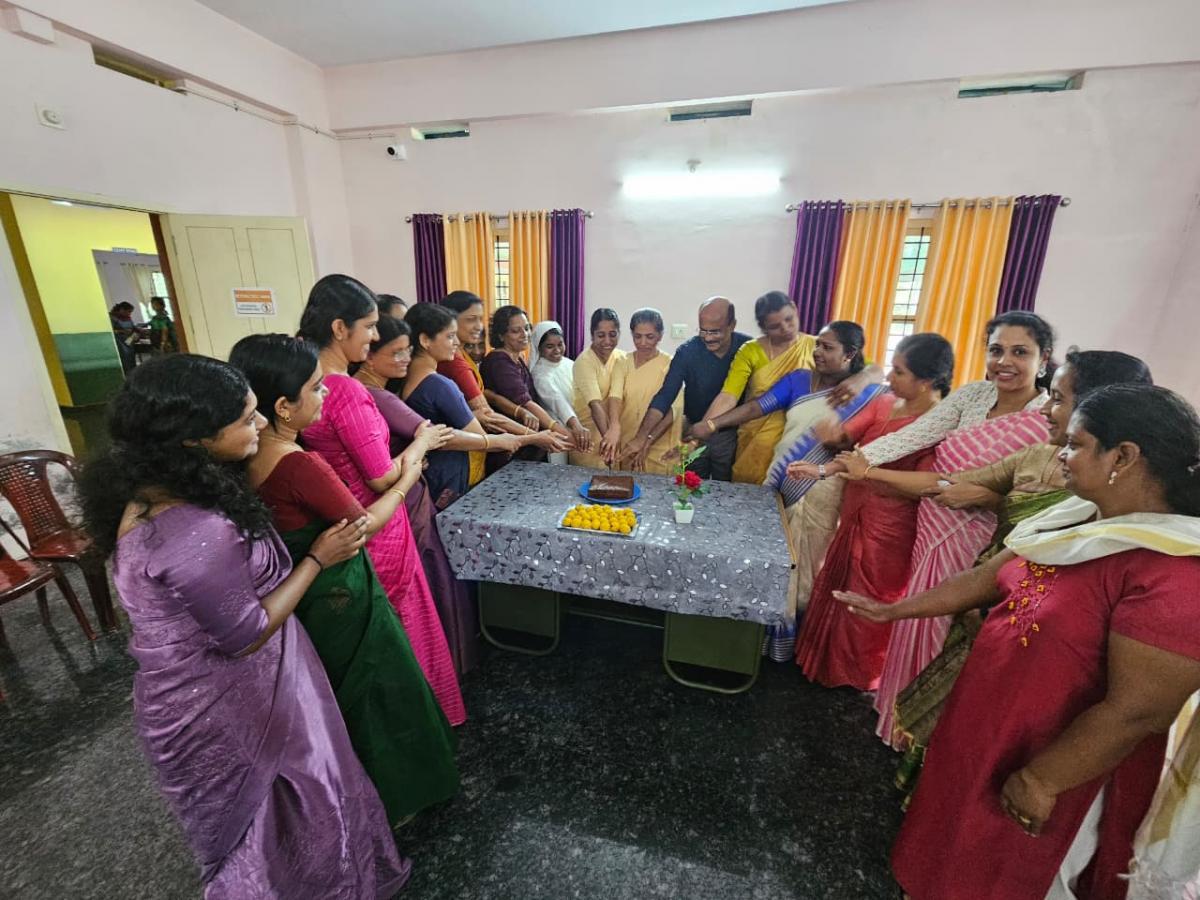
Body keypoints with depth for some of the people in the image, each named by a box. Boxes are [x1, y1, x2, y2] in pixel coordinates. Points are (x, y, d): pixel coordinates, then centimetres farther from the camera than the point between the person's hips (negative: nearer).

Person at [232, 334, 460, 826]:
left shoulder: (247, 457, -6)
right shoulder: (301, 466, -31)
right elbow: (366, 523, -19)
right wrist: (407, 480, -7)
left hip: (299, 598, 8)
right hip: (341, 600, -8)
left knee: (331, 697, 28)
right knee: (374, 696, 15)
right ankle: (389, 799, 37)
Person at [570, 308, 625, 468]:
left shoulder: (621, 358, 0)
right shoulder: (585, 361, -17)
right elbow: (595, 404, -28)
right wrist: (608, 437, -39)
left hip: (612, 427, 5)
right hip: (587, 433, -5)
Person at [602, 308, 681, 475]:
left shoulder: (671, 364, -6)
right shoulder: (622, 362, 2)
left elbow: (674, 407, -17)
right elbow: (615, 395, -15)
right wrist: (614, 427, -35)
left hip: (658, 449, -2)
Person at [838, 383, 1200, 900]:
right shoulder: (1079, 520, -3)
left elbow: (1134, 712, -27)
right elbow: (988, 578, 2)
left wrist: (1039, 781, -18)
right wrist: (890, 610, 6)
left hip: (1050, 760, -6)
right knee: (959, 846, 29)